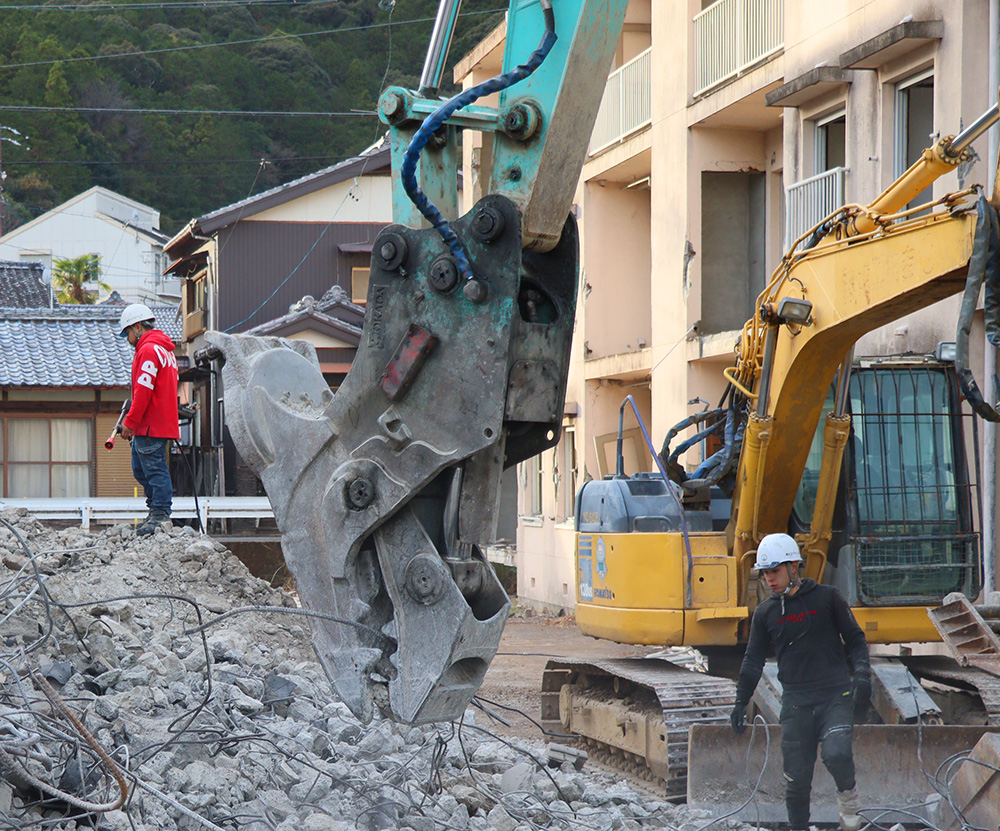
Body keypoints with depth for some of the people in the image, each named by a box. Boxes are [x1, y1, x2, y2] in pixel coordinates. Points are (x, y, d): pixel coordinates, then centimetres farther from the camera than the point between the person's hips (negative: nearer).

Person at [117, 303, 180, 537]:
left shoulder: (148, 350, -14)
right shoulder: (164, 349, 19)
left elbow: (143, 392, -19)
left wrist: (130, 423, -15)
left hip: (150, 426, -10)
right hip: (163, 422, 10)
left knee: (154, 468, -6)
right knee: (140, 469, 15)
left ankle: (160, 515, -4)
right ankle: (157, 508, 18)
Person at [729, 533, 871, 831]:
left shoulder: (827, 598, 2)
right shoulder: (765, 613, 9)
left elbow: (855, 639, 8)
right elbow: (753, 660, 17)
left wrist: (862, 676, -6)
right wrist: (741, 701, 11)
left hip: (836, 696, -3)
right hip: (796, 703, 3)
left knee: (836, 755, -25)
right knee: (796, 779, -1)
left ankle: (848, 795, 4)